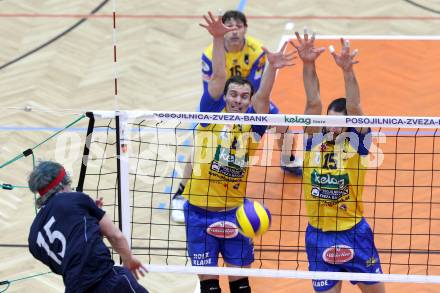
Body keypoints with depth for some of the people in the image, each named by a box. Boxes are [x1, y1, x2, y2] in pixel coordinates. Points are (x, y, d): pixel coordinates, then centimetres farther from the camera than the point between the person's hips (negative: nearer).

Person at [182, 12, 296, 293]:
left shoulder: (252, 125, 0)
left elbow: (263, 95, -16)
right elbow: (218, 77, -12)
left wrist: (272, 67, -34)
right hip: (200, 210, -1)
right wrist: (218, 38, -23)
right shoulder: (212, 114, -2)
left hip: (235, 211, 1)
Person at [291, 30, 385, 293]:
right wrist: (308, 64, -31)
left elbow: (354, 108, -24)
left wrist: (347, 70, -40)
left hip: (354, 234, -2)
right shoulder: (315, 139, -3)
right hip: (318, 236, 2)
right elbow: (314, 103, -15)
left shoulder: (356, 142, -8)